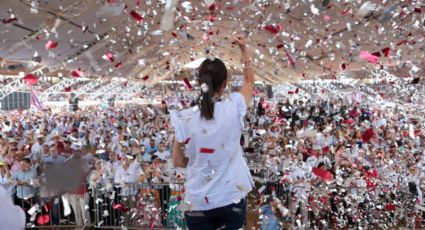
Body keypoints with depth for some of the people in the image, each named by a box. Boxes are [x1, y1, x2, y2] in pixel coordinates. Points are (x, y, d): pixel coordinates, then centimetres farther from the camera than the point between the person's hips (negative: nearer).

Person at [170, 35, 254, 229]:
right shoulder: (233, 109, -11)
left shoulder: (185, 119, -11)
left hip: (199, 203, 1)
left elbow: (178, 162, -1)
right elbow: (249, 82, 11)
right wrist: (244, 50, 20)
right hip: (232, 199, -1)